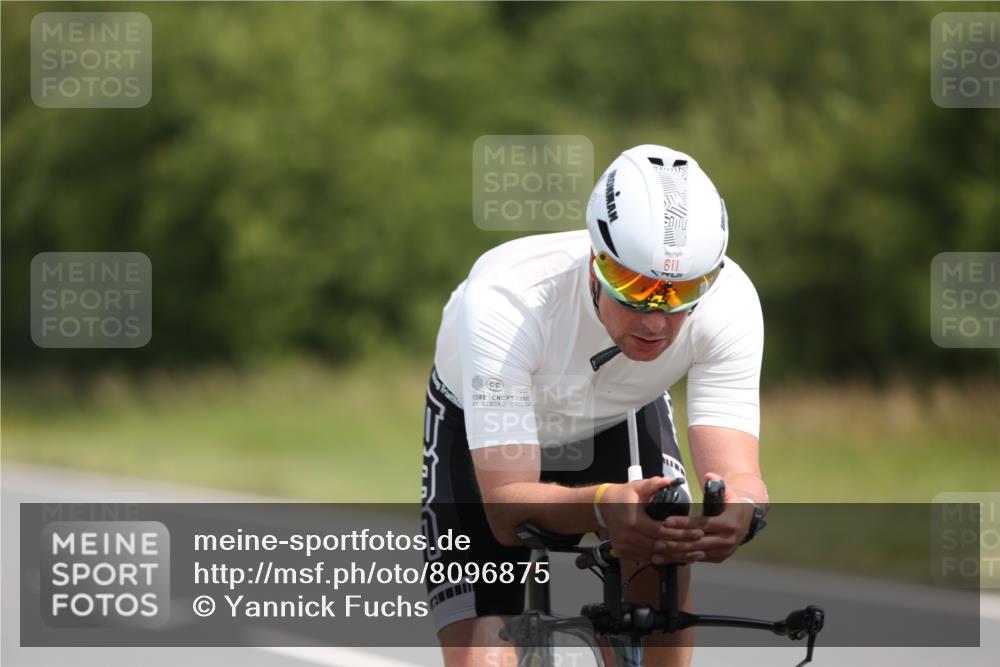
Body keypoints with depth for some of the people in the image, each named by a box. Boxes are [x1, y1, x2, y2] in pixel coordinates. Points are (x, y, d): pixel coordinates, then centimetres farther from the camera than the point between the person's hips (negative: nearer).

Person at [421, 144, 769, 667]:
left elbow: (738, 473, -36)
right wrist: (602, 506, -64)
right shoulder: (504, 301, -41)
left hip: (623, 417, 3)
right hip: (482, 432, -3)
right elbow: (506, 506, -43)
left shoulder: (728, 301, -33)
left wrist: (739, 508, -61)